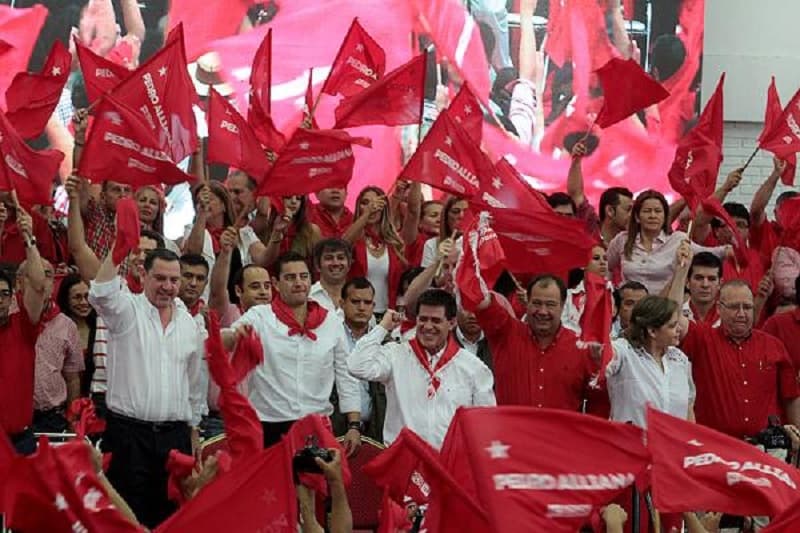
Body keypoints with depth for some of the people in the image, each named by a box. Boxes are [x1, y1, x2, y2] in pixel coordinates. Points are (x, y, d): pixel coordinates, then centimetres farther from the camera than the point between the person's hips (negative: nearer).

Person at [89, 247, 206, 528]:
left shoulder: (189, 324, 12)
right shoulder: (126, 310, -2)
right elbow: (100, 294, -26)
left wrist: (193, 430, 20)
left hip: (175, 435, 4)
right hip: (128, 433, -4)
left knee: (171, 514, 7)